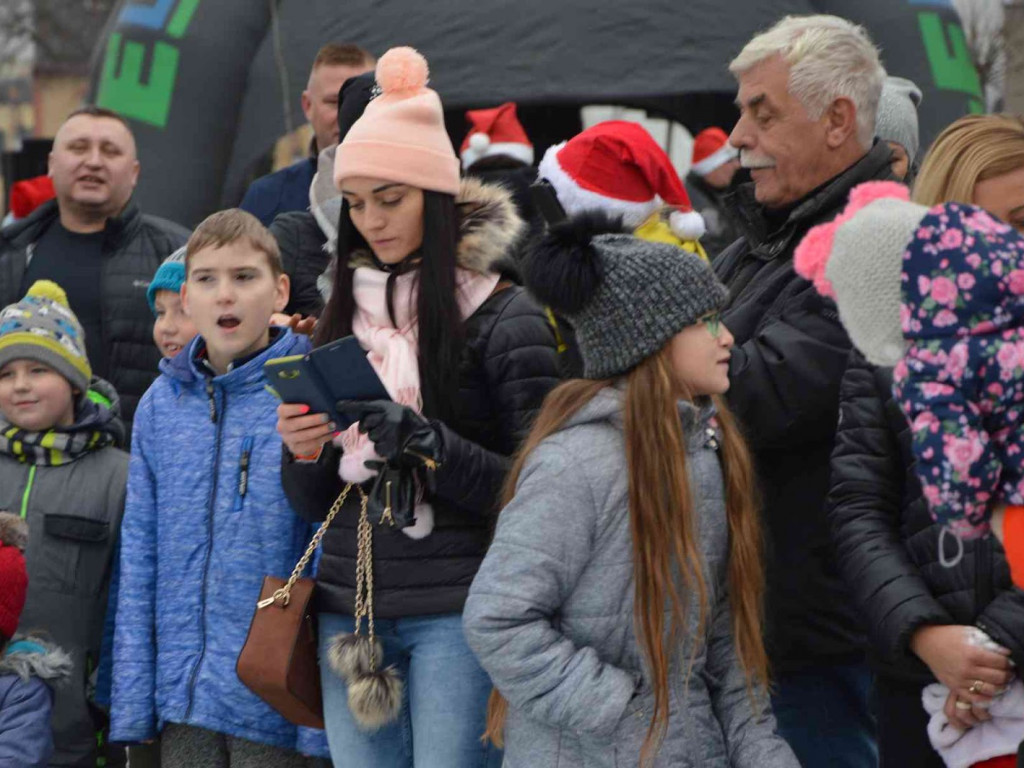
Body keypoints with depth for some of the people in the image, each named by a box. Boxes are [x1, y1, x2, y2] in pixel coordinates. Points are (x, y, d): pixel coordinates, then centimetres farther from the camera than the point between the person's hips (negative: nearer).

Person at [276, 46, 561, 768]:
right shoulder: (343, 314, 14)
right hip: (351, 606, 5)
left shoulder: (504, 315, -3)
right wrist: (302, 455, -5)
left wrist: (429, 445, -20)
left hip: (459, 609, -5)